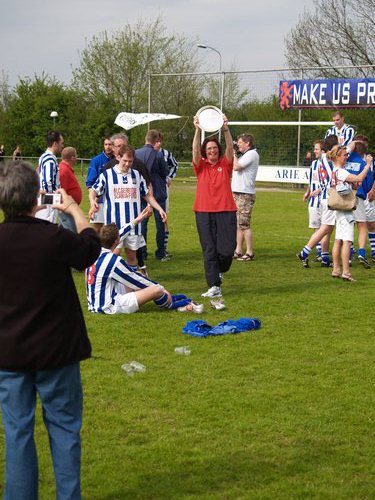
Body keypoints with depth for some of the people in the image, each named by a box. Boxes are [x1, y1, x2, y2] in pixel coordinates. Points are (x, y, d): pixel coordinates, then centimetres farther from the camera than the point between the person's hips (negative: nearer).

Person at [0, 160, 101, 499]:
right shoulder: (55, 238, -18)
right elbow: (91, 248, 3)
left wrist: (28, 216, 13)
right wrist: (74, 210, 16)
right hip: (56, 350, -2)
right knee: (64, 427, 11)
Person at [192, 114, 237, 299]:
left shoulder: (225, 165, 8)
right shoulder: (200, 166, 7)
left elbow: (230, 148, -7)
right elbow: (195, 150, -9)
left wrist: (225, 129, -24)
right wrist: (198, 131, -25)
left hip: (226, 211, 0)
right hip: (204, 213, 0)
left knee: (227, 249, -7)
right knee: (209, 250, -3)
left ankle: (219, 270, 26)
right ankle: (214, 287, -2)